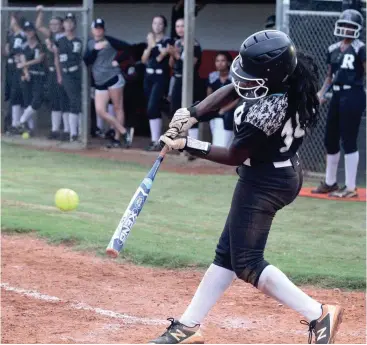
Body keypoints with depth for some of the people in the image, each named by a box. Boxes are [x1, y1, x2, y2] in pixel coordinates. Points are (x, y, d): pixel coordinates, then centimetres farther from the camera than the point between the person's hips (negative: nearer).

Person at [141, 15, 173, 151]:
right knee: (152, 109, 8)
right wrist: (149, 46, -6)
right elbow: (144, 60, 7)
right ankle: (155, 140, 14)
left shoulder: (167, 41, -4)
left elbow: (160, 57, -17)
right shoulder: (150, 40, 15)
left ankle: (157, 142, -16)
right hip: (149, 76, 7)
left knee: (152, 108, -16)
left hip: (160, 77, -7)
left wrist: (153, 44, -13)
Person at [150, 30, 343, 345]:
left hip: (264, 183, -10)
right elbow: (230, 91, 4)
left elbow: (233, 157, -19)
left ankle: (318, 314, -6)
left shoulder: (266, 112, -33)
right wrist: (192, 114, -7)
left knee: (246, 263, -3)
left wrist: (186, 145, -11)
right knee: (228, 252, 13)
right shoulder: (289, 78, -8)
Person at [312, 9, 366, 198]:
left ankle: (350, 188, 1)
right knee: (330, 139, 13)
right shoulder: (333, 49, 13)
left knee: (348, 140, -6)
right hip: (337, 96, 7)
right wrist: (321, 92, 7)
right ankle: (329, 183, 28)